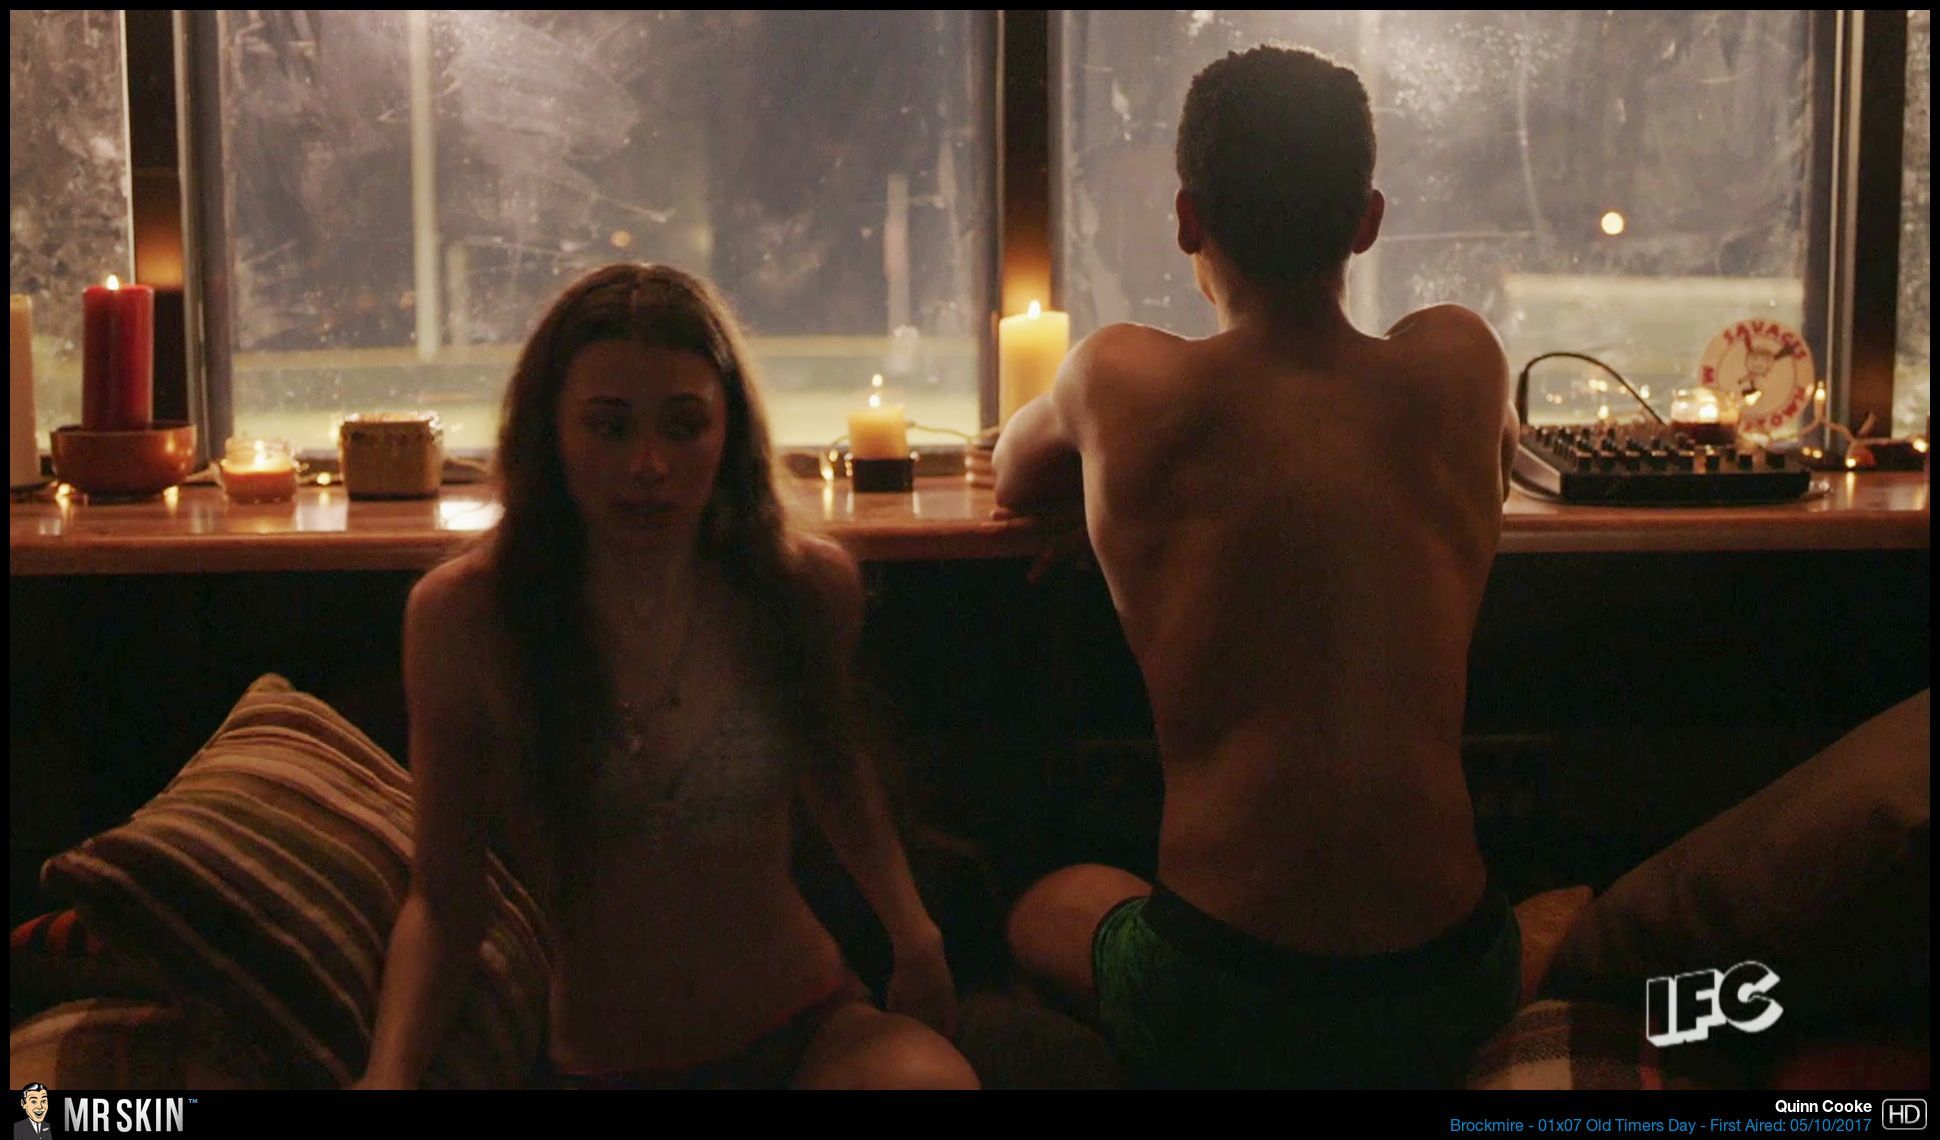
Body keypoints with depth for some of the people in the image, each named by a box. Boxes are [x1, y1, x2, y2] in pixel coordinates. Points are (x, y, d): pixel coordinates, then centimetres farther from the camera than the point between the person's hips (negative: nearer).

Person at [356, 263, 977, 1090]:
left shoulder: (810, 587, -4)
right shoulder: (463, 617, -9)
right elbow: (443, 897, -4)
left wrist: (912, 932, 5)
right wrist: (391, 1068, -21)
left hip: (810, 1034, 1)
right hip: (600, 1062, -1)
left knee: (934, 1075, -32)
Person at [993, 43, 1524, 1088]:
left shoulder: (1124, 383, -6)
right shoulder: (1458, 361, 0)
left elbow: (1014, 479, 18)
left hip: (1214, 1006, -2)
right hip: (1452, 991, 3)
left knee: (1048, 909, 33)